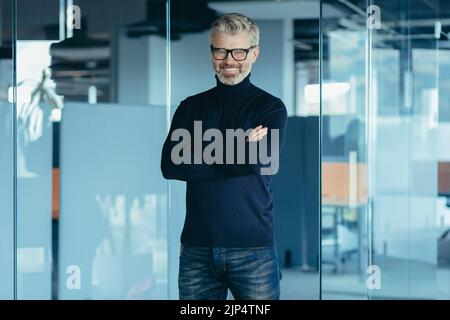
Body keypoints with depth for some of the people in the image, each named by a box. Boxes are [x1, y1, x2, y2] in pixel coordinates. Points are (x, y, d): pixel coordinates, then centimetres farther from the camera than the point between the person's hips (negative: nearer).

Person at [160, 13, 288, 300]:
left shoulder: (271, 107, 2)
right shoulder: (191, 107, 10)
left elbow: (259, 161, -15)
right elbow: (169, 166, -4)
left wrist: (200, 152, -5)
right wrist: (238, 149, -9)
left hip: (253, 246, -2)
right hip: (196, 246, 3)